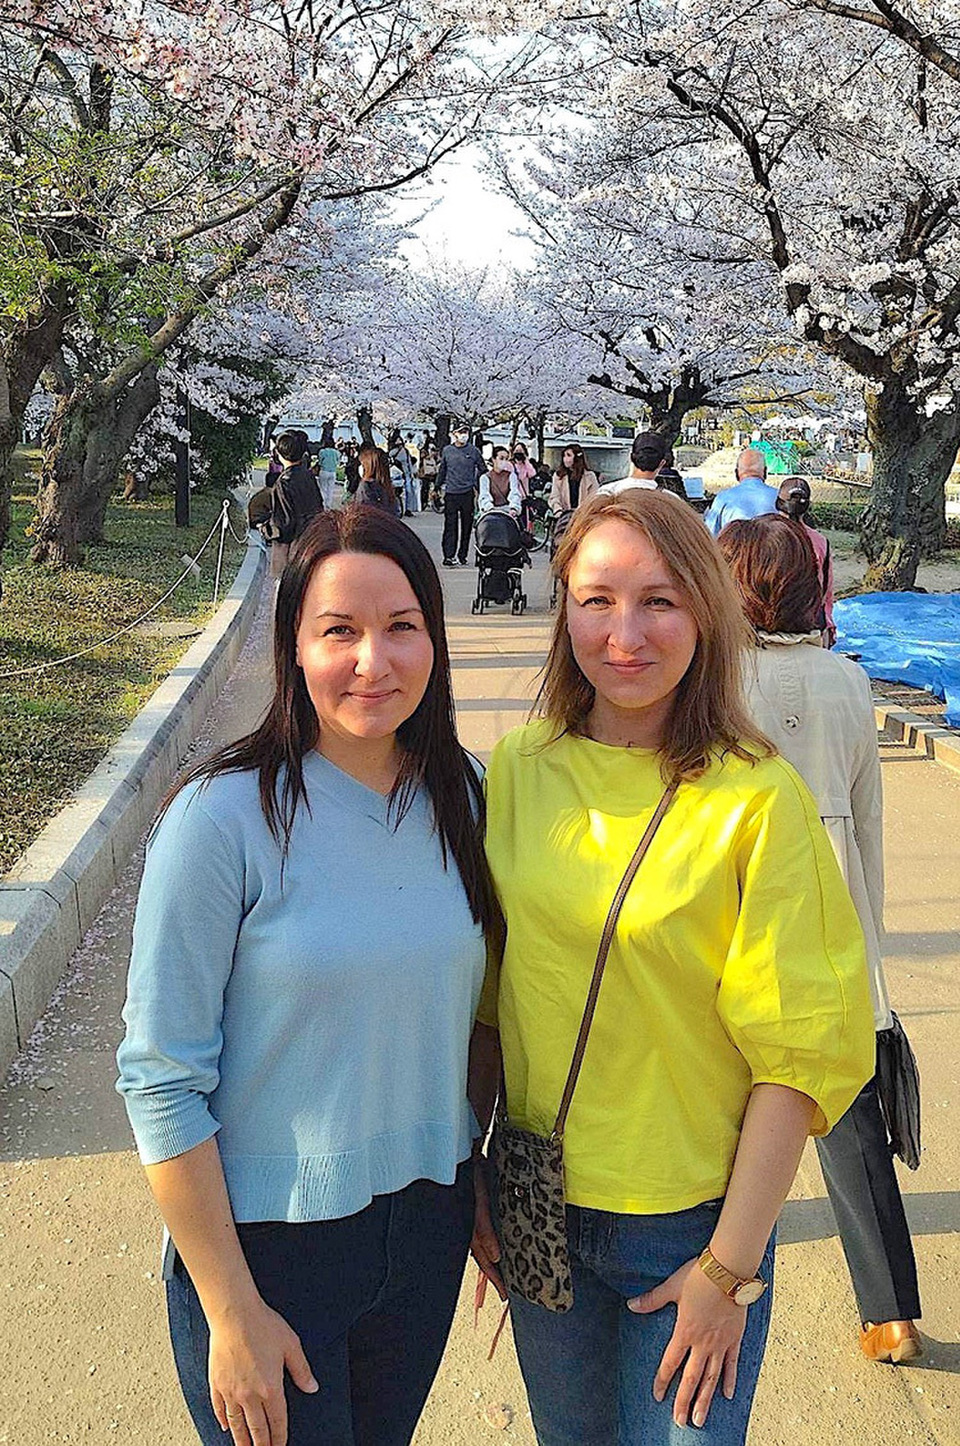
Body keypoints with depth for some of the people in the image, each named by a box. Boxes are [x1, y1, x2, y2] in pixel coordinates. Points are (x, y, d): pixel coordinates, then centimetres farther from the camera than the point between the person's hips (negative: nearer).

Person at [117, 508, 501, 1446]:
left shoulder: (464, 795, -4)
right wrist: (231, 1311, -13)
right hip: (268, 1244, -5)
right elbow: (162, 1079, -16)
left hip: (430, 1227, 5)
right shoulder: (224, 816, -19)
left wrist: (490, 1201, 11)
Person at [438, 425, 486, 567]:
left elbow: (482, 469, 11)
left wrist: (476, 485, 5)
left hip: (468, 493, 0)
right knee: (450, 526, -4)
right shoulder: (447, 450, 7)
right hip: (451, 493, 0)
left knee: (466, 526, 3)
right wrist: (438, 486, 18)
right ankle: (449, 556, -5)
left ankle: (462, 557, 11)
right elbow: (442, 470, 17)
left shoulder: (473, 451, 3)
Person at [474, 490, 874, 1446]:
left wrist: (731, 1267, -12)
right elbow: (487, 994, 5)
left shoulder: (758, 799, -16)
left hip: (689, 1222, -4)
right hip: (537, 1212, 4)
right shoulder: (517, 771, -4)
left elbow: (799, 1053, -13)